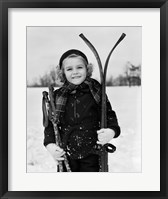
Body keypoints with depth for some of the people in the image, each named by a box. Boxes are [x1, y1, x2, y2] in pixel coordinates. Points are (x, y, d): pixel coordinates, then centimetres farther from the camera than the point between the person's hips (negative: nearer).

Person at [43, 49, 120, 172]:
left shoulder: (96, 91, -3)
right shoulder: (58, 96, 1)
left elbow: (109, 114, 3)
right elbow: (50, 123, 7)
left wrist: (112, 131, -17)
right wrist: (50, 144, -8)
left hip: (91, 155, -1)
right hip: (65, 154, 2)